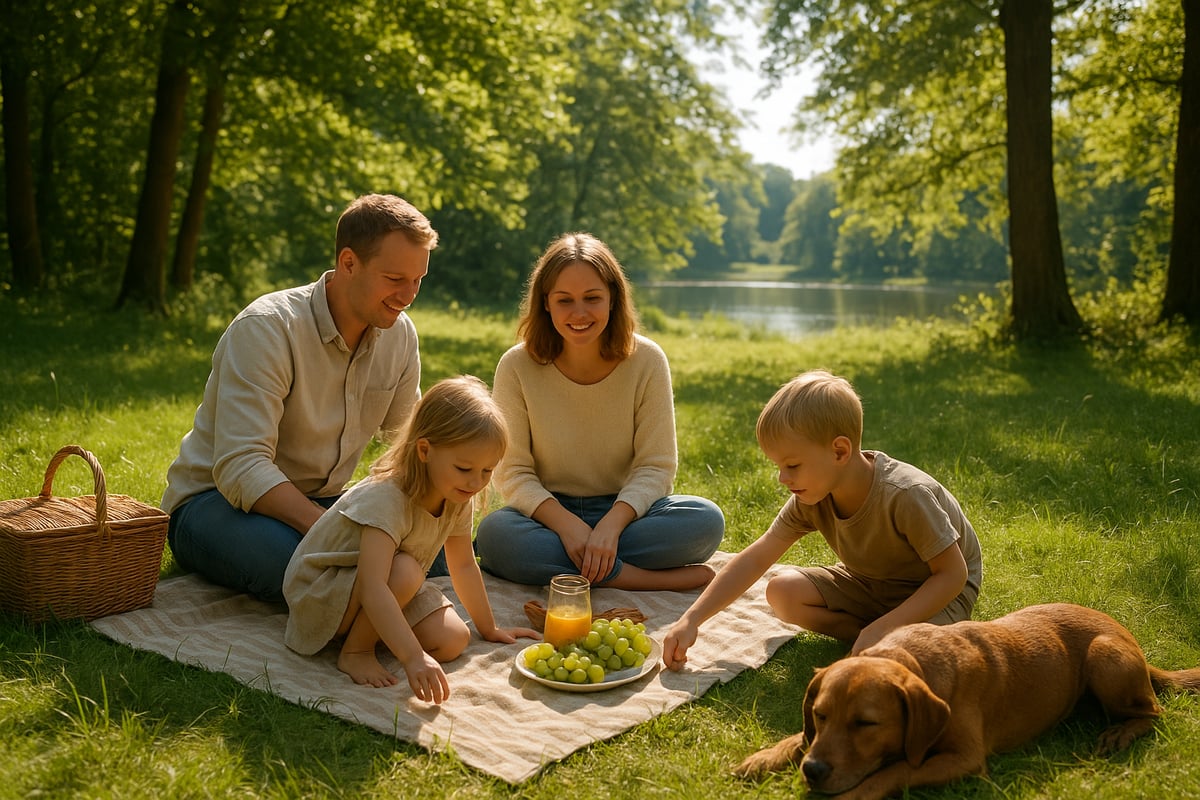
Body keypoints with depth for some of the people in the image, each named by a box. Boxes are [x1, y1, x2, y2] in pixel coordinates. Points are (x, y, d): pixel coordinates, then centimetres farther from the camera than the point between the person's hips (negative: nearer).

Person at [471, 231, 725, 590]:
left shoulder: (646, 361, -8)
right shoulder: (517, 366, -9)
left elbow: (655, 466, -7)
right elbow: (513, 472, -8)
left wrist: (610, 525, -25)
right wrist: (567, 525, -26)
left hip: (625, 510, 1)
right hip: (549, 515, 0)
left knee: (706, 520, -26)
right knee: (493, 533, -33)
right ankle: (657, 579, -26)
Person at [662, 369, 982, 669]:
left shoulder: (906, 496, -35)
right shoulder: (811, 498, -16)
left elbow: (953, 574, -26)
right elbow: (755, 559, -12)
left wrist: (882, 628, -34)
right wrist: (691, 620, -20)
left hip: (938, 588, -6)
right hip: (872, 581, 6)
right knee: (782, 592, -16)